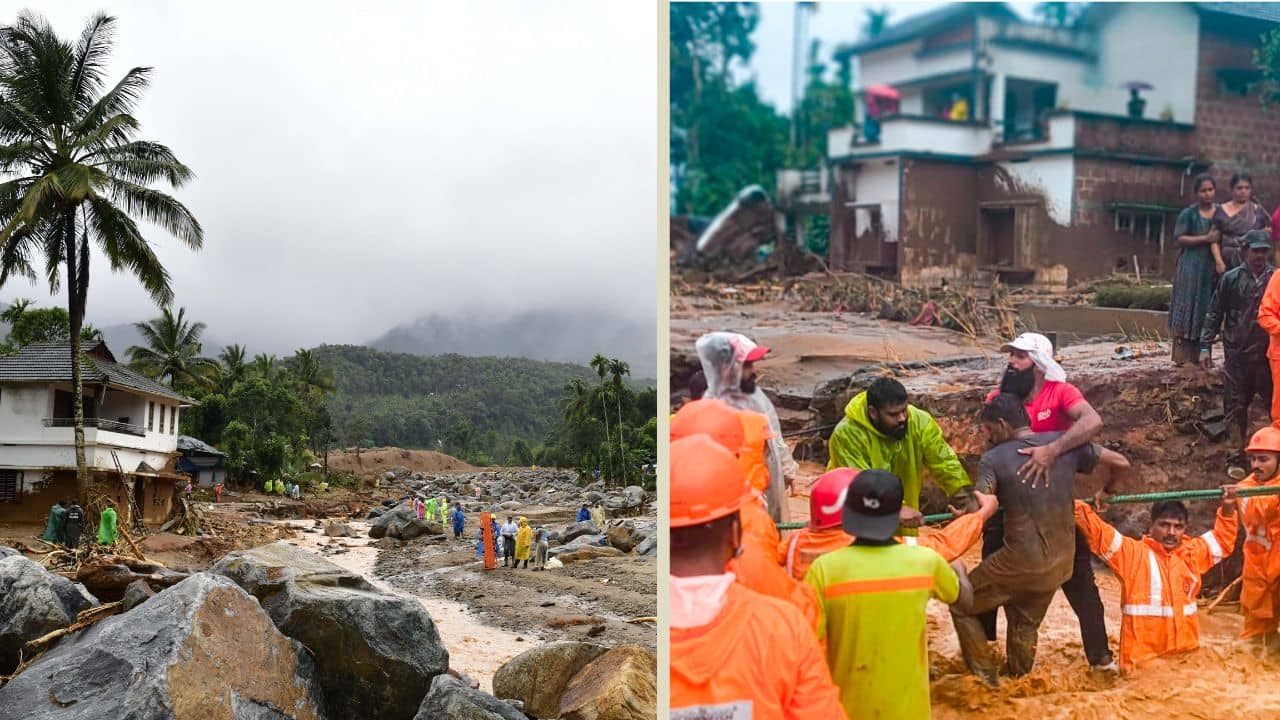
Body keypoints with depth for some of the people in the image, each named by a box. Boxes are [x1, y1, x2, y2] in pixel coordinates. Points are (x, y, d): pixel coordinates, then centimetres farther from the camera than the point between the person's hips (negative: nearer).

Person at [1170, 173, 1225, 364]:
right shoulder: (1188, 214, -1)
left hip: (1212, 268, 4)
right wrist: (1205, 239, -16)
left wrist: (1220, 261, -5)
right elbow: (1178, 239, -8)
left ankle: (1202, 355, 10)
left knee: (1207, 312, 5)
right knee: (1188, 309, -6)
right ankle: (1183, 356, -6)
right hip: (1191, 268, -4)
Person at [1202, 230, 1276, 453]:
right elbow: (1214, 314, 4)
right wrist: (1205, 346, 0)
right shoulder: (1231, 279, 1)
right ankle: (1236, 449, 21)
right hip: (1236, 354, 1)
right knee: (1235, 406, 8)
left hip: (1267, 356, 0)